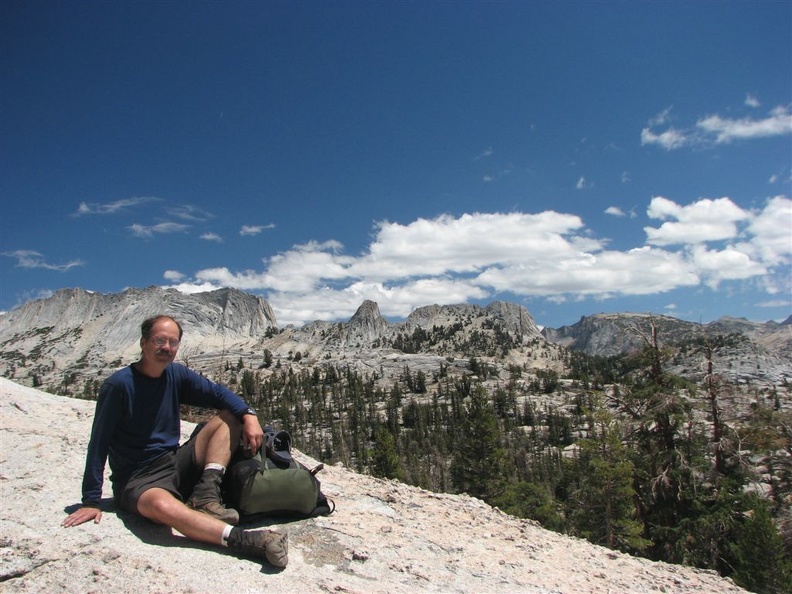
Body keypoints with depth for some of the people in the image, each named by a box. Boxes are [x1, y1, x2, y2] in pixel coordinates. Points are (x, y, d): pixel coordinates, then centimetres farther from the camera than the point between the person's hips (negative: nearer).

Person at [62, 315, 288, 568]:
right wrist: (91, 501, -12)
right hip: (138, 479, -6)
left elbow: (218, 393, 3)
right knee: (163, 505, -40)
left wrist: (249, 415, -17)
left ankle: (205, 493, -23)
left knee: (230, 416, -6)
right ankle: (243, 540, -44)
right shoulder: (118, 385, -13)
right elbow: (99, 444, -11)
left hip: (176, 463, 6)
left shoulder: (177, 375, 4)